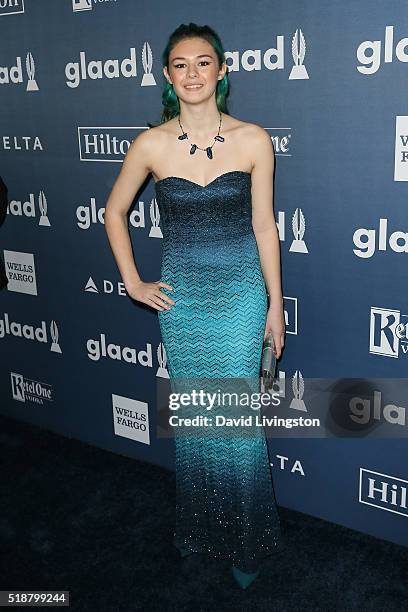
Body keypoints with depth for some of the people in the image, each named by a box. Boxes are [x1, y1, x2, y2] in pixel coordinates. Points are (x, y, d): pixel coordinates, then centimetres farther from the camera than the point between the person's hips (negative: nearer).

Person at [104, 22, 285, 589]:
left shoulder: (254, 140, -6)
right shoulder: (151, 144, -4)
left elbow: (264, 226, -1)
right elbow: (115, 212, 9)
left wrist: (275, 302, 1)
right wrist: (133, 282, 5)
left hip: (241, 292, -1)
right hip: (181, 296, 2)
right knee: (192, 415, 13)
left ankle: (247, 540, 24)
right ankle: (200, 526, 35)